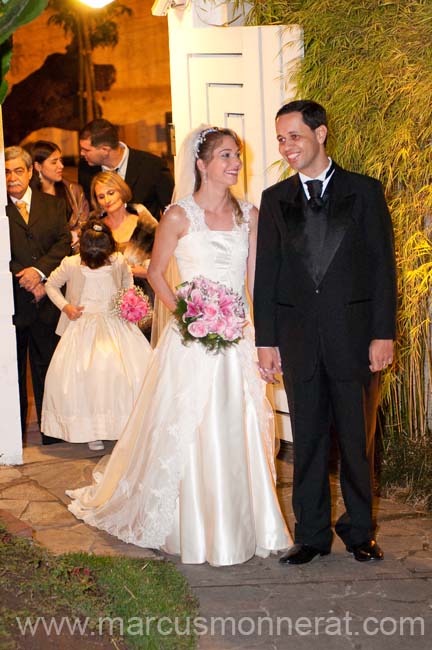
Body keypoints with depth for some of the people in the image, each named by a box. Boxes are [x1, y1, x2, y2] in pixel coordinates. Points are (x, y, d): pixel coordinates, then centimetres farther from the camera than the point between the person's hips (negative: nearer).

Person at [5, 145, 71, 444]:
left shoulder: (54, 205, 10)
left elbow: (64, 242, -1)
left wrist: (40, 270, -15)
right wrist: (27, 282, -13)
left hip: (46, 300, 1)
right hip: (12, 303, -1)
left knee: (46, 367, 7)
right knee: (13, 369, 8)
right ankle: (15, 430, 18)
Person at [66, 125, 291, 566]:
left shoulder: (249, 215, 6)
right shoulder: (179, 216, -5)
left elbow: (256, 280, 7)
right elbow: (155, 273, 3)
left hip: (238, 337, 4)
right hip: (193, 340, -4)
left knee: (241, 432, 7)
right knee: (188, 433, 1)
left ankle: (242, 525, 22)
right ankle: (192, 528, 17)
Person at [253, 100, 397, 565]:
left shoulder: (364, 191, 3)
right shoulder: (275, 200, 9)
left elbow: (382, 265, 0)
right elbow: (266, 273, 8)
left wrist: (383, 333, -6)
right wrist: (266, 340, 3)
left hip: (352, 331, -2)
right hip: (298, 335, 2)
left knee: (356, 438, 5)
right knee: (307, 439, 7)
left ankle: (359, 531, 20)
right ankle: (311, 534, 17)